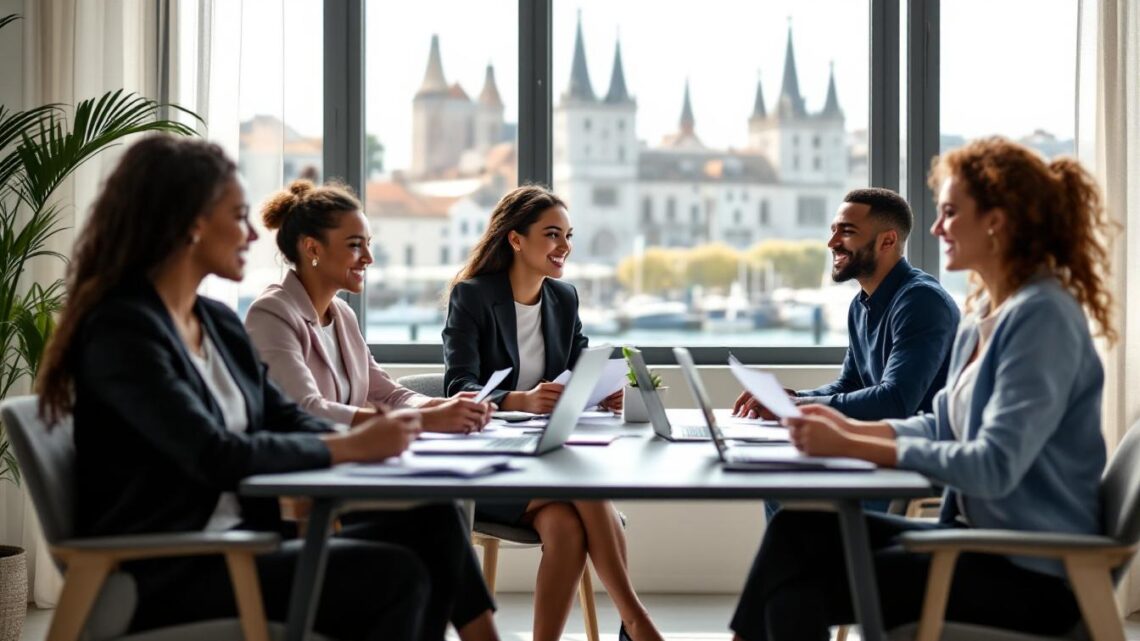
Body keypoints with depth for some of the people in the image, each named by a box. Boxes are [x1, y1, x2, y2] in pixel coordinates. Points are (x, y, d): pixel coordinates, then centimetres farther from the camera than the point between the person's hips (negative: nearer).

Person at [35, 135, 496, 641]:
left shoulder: (219, 322, 13)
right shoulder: (120, 330, -15)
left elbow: (286, 418, 11)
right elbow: (219, 457, -23)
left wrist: (373, 438, -9)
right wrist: (352, 446, -16)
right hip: (163, 570, -8)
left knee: (432, 524, -10)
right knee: (394, 575, -22)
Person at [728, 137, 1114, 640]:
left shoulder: (1043, 318, -18)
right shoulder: (987, 312, 12)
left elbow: (995, 466, -25)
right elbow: (942, 426, 17)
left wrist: (853, 448, -24)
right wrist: (851, 427, 1)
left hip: (1031, 575, -8)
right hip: (977, 535, 9)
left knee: (802, 588, -16)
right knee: (798, 530, -7)